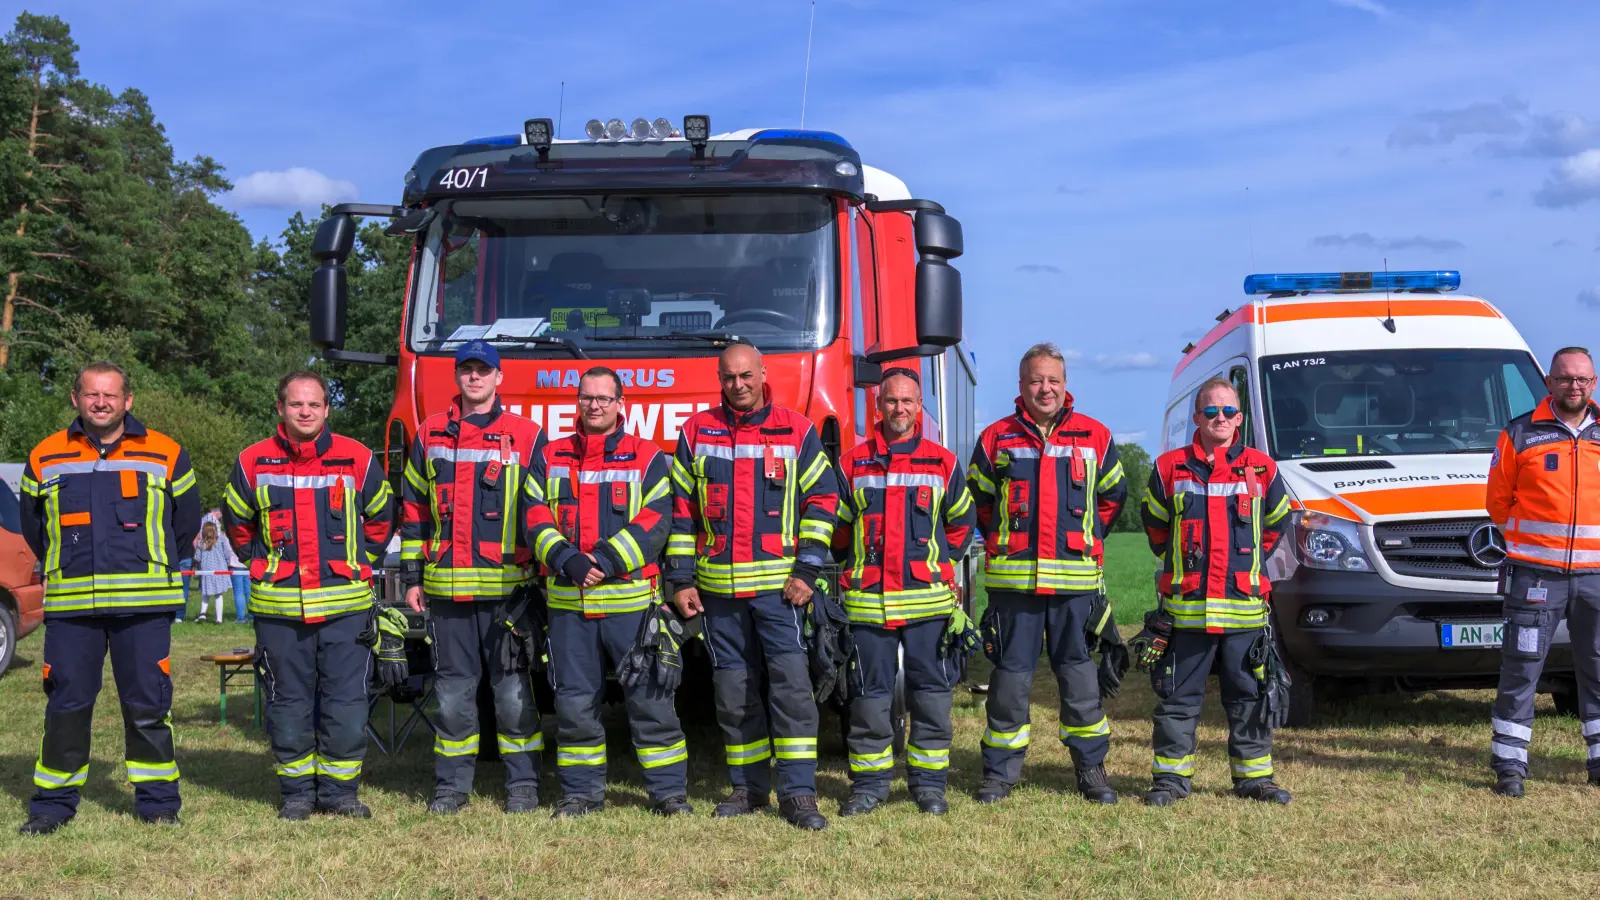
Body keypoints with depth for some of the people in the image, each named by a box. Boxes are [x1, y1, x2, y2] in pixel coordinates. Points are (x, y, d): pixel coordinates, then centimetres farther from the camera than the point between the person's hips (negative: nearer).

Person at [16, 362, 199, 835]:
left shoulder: (164, 454, 5)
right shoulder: (46, 457, 8)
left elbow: (186, 522, 15)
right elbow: (31, 524, 21)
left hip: (143, 604, -1)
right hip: (69, 606, 1)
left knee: (148, 705, 1)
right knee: (65, 706, 3)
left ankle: (156, 800, 12)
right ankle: (53, 802, 15)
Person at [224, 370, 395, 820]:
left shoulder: (358, 459, 2)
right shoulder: (254, 462, 2)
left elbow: (381, 520, 16)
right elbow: (237, 525, 18)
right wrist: (268, 567, 15)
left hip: (345, 608, 0)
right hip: (279, 609, 1)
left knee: (346, 703, 0)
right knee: (288, 704, 7)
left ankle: (340, 789, 13)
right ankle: (297, 791, 19)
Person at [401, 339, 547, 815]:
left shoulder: (527, 436, 4)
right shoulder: (430, 435, 12)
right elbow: (413, 511, 15)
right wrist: (412, 577, 10)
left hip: (508, 588, -2)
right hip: (446, 589, 2)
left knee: (513, 689, 1)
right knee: (452, 691, 7)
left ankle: (523, 783, 10)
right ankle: (451, 784, 16)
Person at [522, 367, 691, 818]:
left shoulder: (648, 459, 5)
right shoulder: (550, 458, 12)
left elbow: (655, 522, -6)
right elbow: (535, 517, 4)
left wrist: (606, 561, -16)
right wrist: (568, 560, -13)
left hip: (630, 599, -2)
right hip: (568, 602, 3)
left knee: (649, 697, -2)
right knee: (574, 701, 7)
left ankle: (669, 789, 7)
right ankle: (582, 791, 18)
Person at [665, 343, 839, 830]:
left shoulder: (797, 431, 3)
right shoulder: (696, 432, 8)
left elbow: (822, 501, 2)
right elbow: (681, 509, 9)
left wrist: (806, 571, -6)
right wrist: (681, 580, 4)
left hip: (778, 585, -2)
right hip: (718, 589, 3)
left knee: (791, 683, -9)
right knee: (733, 693, 8)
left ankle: (798, 793, -5)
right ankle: (749, 786, 20)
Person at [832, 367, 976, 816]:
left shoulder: (943, 464, 7)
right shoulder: (852, 464, 7)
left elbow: (961, 524, 17)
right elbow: (838, 527, 15)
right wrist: (863, 564, 11)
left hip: (927, 598, 0)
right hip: (867, 601, 0)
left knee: (930, 693, 3)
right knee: (869, 695, 4)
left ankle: (929, 782, 13)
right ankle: (869, 782, 14)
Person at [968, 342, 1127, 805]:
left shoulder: (1094, 437, 7)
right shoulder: (996, 438, 5)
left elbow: (1113, 496, 20)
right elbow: (976, 498, 17)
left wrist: (1086, 537, 14)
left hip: (1075, 579, 0)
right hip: (1012, 578, 0)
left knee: (1080, 674, 5)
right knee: (1010, 675, 4)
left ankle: (1092, 768, 16)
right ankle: (999, 771, 13)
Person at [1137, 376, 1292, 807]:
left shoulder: (1261, 469, 6)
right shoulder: (1170, 468, 3)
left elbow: (1274, 524, 19)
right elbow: (1155, 524, 15)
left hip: (1244, 606, 1)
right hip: (1185, 608, -1)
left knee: (1249, 698, 8)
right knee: (1178, 699, 4)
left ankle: (1254, 776, 19)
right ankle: (1170, 777, 13)